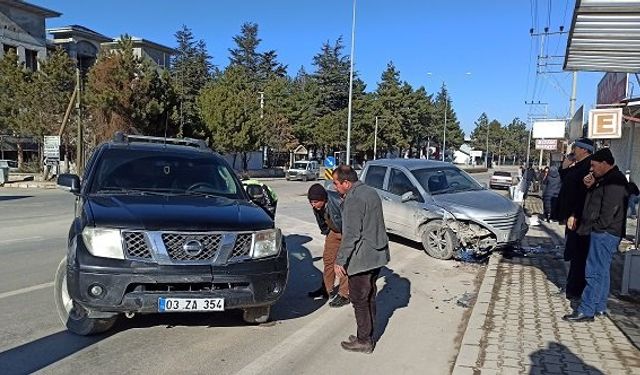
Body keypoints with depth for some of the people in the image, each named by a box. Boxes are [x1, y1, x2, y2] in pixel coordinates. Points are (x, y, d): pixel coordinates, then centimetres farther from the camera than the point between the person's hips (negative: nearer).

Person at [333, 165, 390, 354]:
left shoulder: (353, 199, -19)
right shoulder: (371, 192, 11)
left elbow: (351, 234, -23)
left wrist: (340, 260, -18)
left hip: (362, 258, -10)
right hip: (378, 255, 10)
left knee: (359, 300, 3)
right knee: (369, 297, 18)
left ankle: (364, 341, 13)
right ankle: (368, 336, 29)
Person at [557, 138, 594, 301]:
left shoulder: (588, 166, -16)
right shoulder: (578, 165, 14)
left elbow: (584, 193, -23)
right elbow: (566, 181, 25)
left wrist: (574, 215, -23)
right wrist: (565, 167, 9)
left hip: (578, 219, -10)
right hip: (572, 216, 10)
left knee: (578, 256, -3)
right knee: (574, 255, 17)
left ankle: (575, 291, 5)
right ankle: (572, 287, 27)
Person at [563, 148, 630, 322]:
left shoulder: (614, 182, -17)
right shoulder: (606, 179, 16)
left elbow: (608, 212, -21)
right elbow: (595, 201, 20)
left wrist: (593, 227, -10)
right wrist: (591, 186, 2)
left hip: (605, 233, -11)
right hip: (603, 233, 11)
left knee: (595, 272, -10)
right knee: (602, 271, 16)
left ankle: (586, 311, -7)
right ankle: (599, 307, 26)